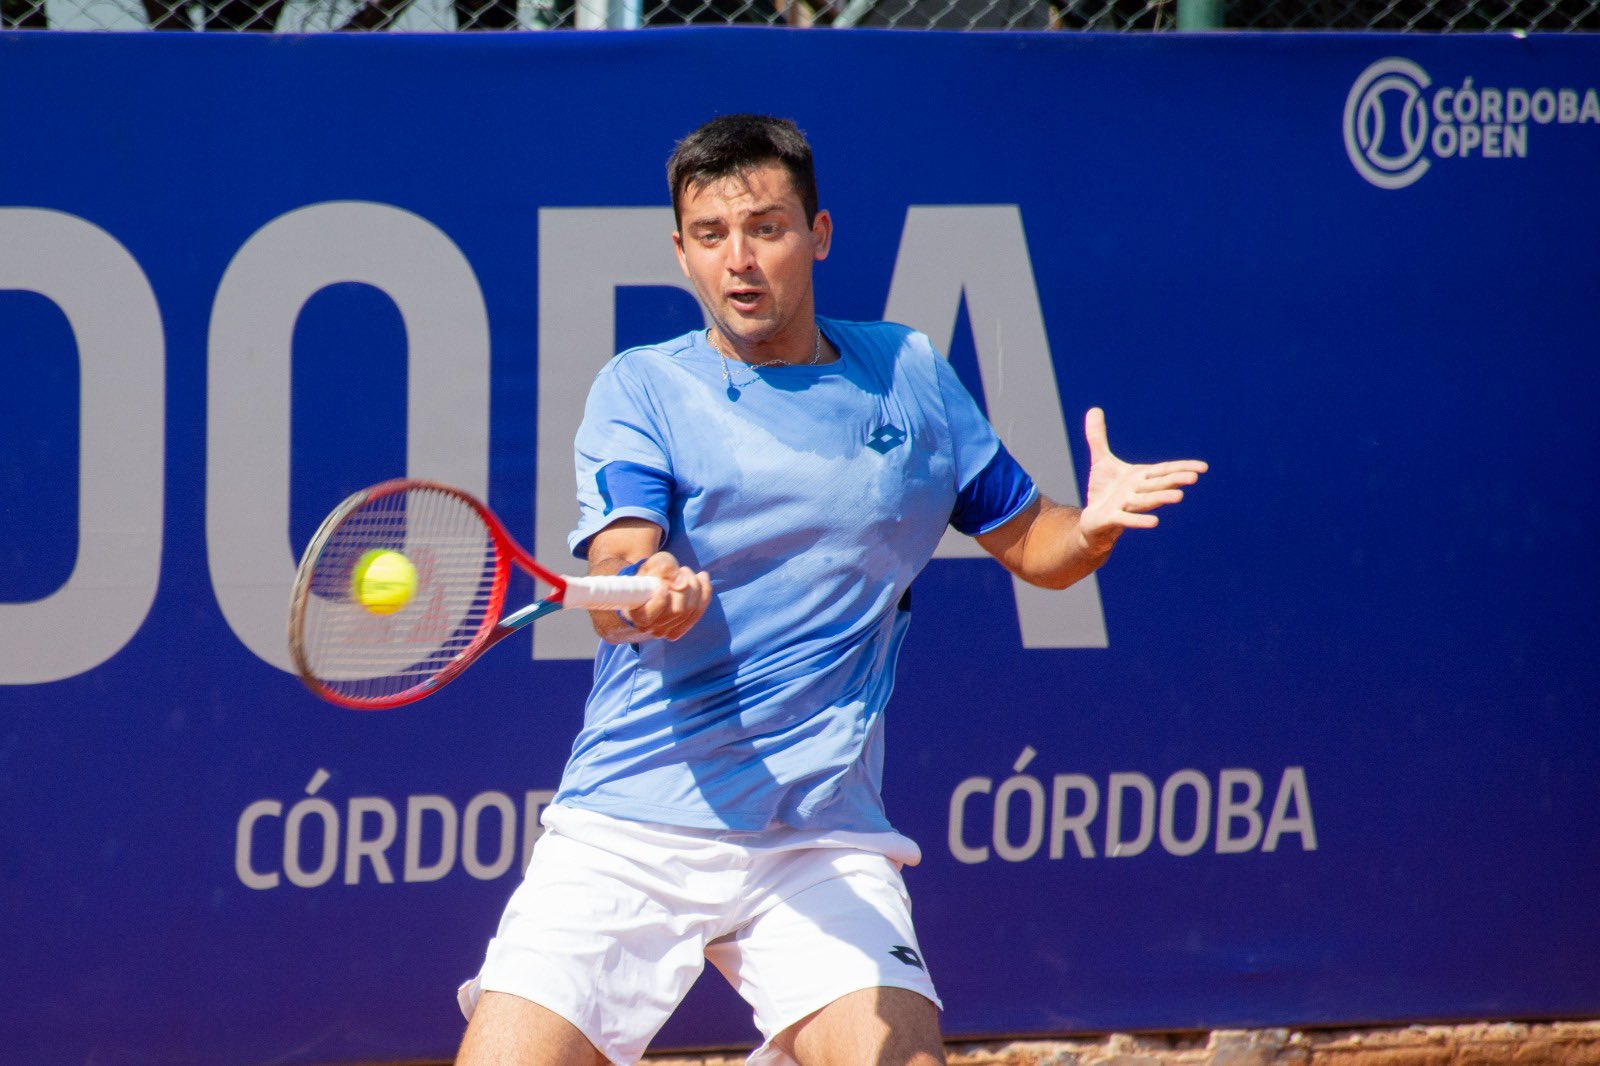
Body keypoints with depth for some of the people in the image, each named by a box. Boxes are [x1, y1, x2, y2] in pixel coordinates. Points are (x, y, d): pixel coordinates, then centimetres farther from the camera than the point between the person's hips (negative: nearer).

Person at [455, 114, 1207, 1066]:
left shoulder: (909, 375, 9)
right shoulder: (641, 390, 1)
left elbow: (1031, 546, 18)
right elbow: (613, 594, -14)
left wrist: (1094, 525, -5)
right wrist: (643, 596, -37)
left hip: (821, 845, 1)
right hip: (625, 830, -1)